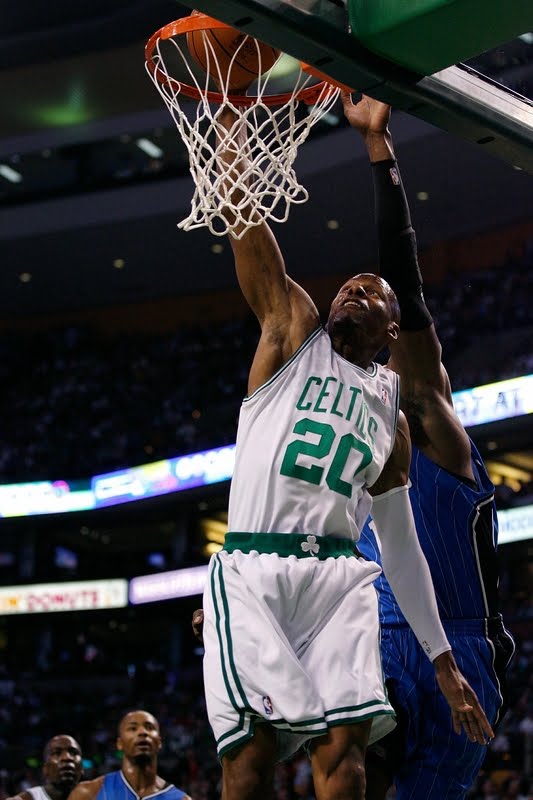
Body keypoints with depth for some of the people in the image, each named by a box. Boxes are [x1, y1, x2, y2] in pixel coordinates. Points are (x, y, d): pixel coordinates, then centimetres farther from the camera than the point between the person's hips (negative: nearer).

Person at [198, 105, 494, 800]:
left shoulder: (391, 413, 25)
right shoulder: (294, 332, 17)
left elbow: (402, 547, 26)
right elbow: (244, 219, 6)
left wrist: (443, 661, 21)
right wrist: (230, 113, -1)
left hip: (339, 576, 3)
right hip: (253, 570, -3)